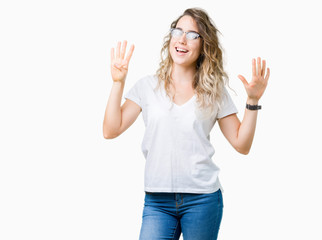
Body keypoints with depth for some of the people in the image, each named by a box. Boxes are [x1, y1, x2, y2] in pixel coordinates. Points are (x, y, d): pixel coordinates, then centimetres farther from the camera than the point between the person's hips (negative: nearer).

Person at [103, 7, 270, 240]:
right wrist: (118, 83, -5)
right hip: (157, 201, 0)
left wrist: (253, 100, -5)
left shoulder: (215, 92, 7)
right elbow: (111, 130, 0)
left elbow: (241, 144, 5)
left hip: (202, 200, 0)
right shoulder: (148, 86, 7)